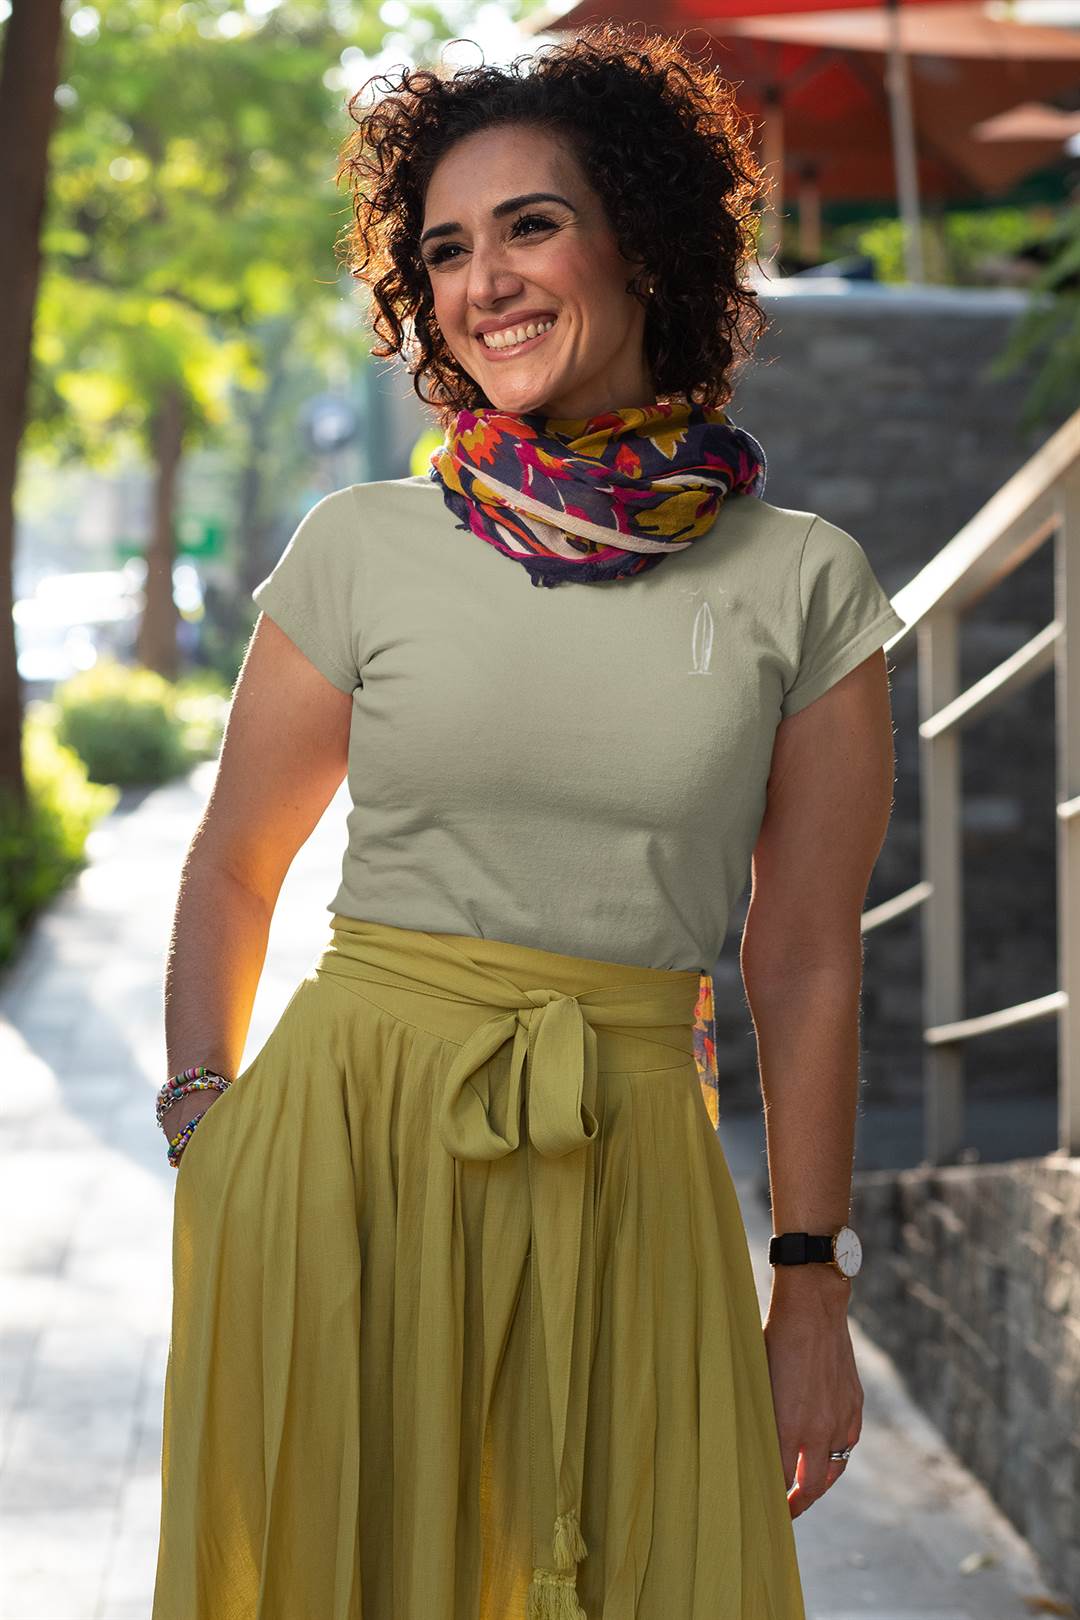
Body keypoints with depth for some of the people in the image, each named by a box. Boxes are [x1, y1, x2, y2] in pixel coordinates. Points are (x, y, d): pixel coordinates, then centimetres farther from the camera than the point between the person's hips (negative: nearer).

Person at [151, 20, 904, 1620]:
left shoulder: (804, 583, 2)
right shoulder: (361, 548, 2)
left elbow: (804, 960, 3)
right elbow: (232, 867, 10)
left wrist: (809, 1289, 4)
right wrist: (205, 1133, 0)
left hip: (625, 1163, 0)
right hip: (343, 1136, 0)